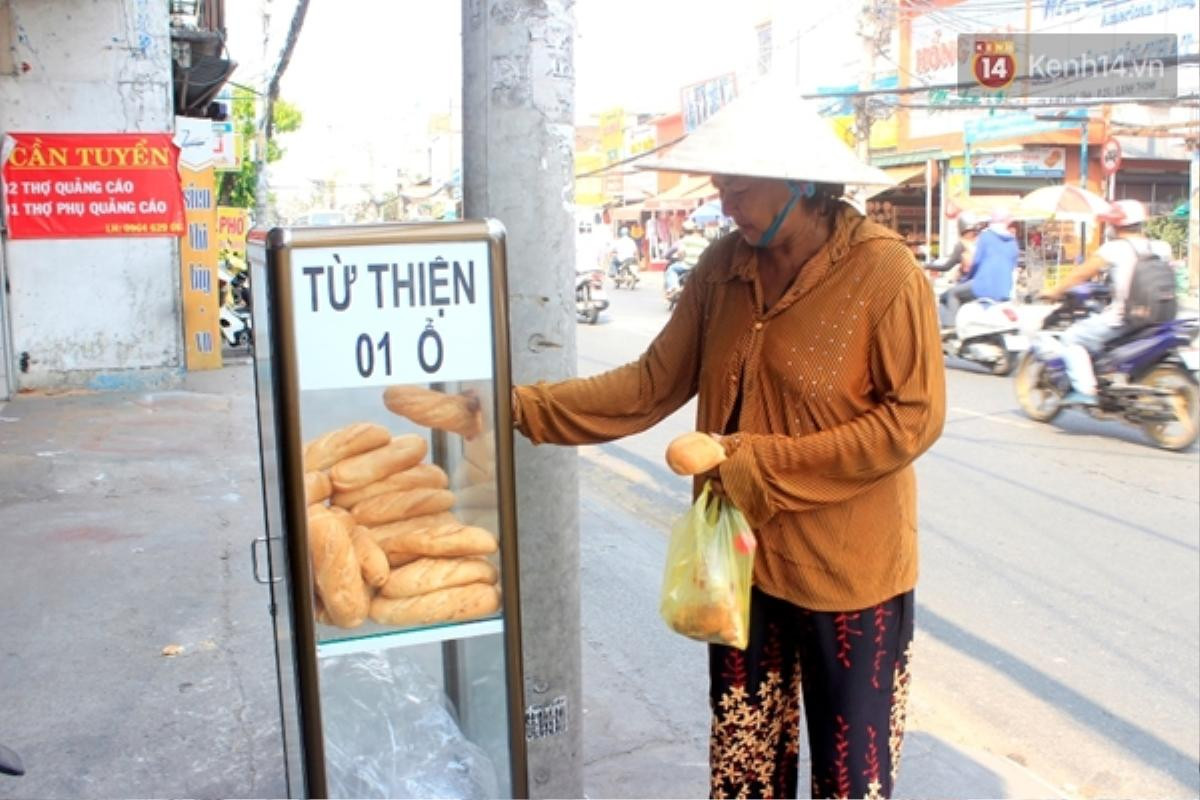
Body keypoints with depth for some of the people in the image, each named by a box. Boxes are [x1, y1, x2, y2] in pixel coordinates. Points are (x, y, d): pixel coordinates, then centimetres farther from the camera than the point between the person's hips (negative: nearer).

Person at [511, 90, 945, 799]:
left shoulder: (885, 272, -17)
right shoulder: (724, 267, -1)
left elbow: (914, 418, -18)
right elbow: (652, 384, -3)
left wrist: (765, 465, -22)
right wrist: (522, 408, -13)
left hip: (849, 567, -5)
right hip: (744, 558, 5)